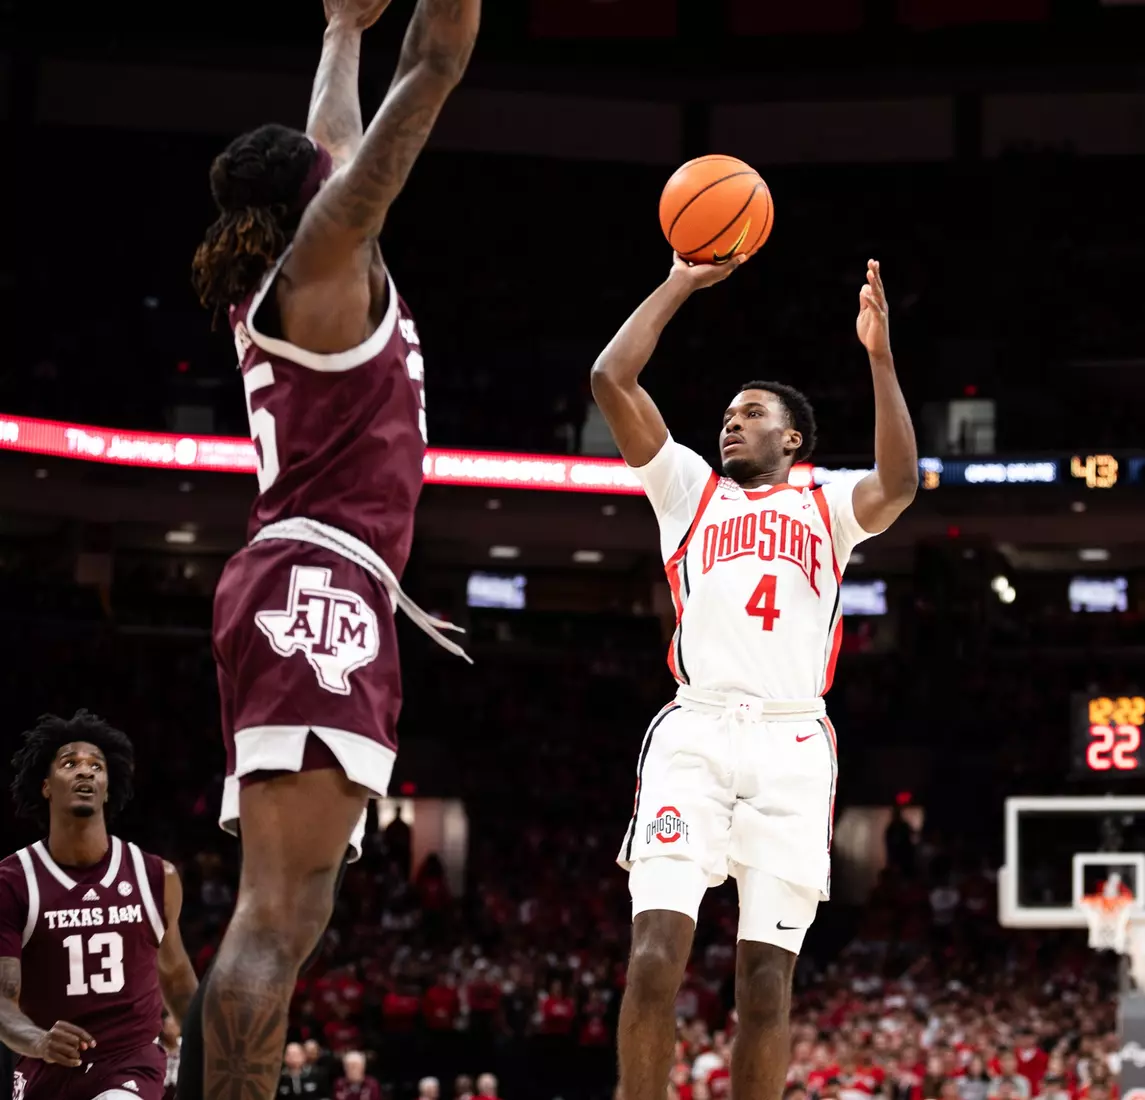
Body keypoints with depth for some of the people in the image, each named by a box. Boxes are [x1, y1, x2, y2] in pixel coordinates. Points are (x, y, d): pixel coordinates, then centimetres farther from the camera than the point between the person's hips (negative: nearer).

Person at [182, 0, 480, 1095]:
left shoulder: (276, 283, 22)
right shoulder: (325, 255, 0)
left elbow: (328, 147, 41)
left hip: (297, 591, 10)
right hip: (319, 583, -10)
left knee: (286, 910, 7)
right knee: (279, 909, -20)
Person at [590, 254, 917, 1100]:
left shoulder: (827, 508, 20)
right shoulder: (690, 488, 22)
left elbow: (900, 483, -2)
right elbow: (611, 380, 11)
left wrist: (880, 355, -7)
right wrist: (681, 282, 13)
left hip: (793, 743, 0)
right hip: (696, 731, 0)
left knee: (767, 976, -2)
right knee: (657, 951, -14)